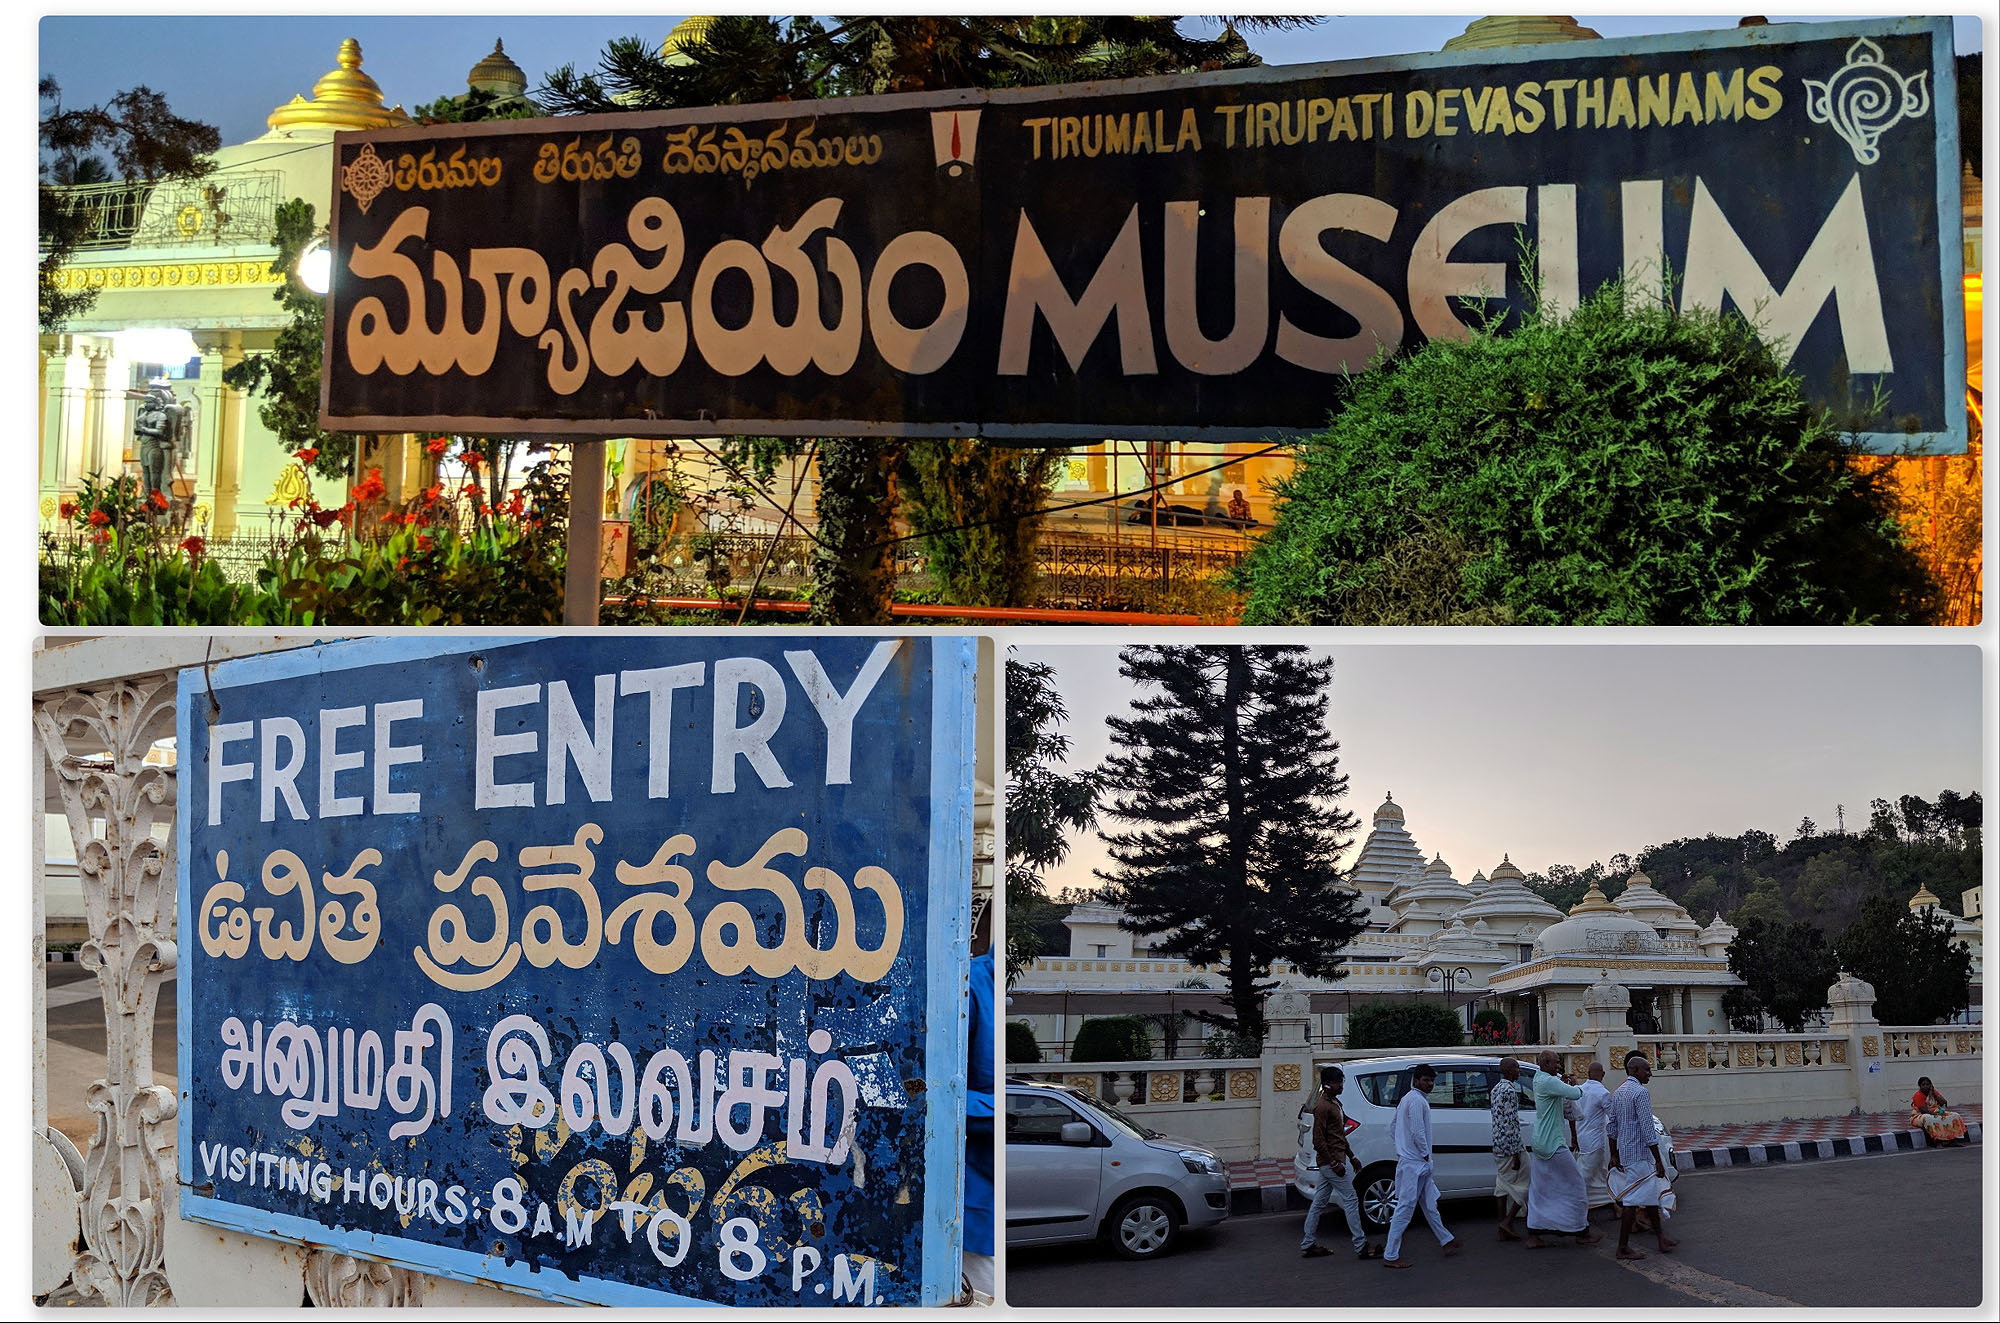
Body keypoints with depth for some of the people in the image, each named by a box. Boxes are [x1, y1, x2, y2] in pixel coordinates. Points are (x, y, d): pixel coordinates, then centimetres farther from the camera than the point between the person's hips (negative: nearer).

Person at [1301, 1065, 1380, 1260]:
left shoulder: (1335, 1102, 14)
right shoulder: (1322, 1107, -18)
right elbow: (1319, 1140, -21)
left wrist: (1351, 1156, 23)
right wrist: (1335, 1164, -21)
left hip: (1331, 1161, 10)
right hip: (1330, 1161, -10)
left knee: (1319, 1202, 12)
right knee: (1351, 1200, -7)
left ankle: (1308, 1245, 16)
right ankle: (1361, 1247, -5)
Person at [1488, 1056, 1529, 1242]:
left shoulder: (1496, 1089, 14)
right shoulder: (1510, 1091, -17)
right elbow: (1510, 1124, -21)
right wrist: (1516, 1154, -20)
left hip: (1498, 1146, 9)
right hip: (1511, 1145, -9)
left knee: (1504, 1184, 11)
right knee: (1525, 1184, 0)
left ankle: (1503, 1230, 11)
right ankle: (1508, 1221, -4)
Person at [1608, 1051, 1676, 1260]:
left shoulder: (1618, 1093, 13)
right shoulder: (1640, 1092, -16)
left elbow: (1611, 1127, 17)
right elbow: (1647, 1129, -20)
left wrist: (1614, 1156, 20)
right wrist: (1658, 1162, -17)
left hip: (1624, 1153, 10)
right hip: (1639, 1154, -10)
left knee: (1652, 1196, 18)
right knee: (1633, 1201, -5)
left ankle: (1662, 1240, 24)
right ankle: (1623, 1248, -2)